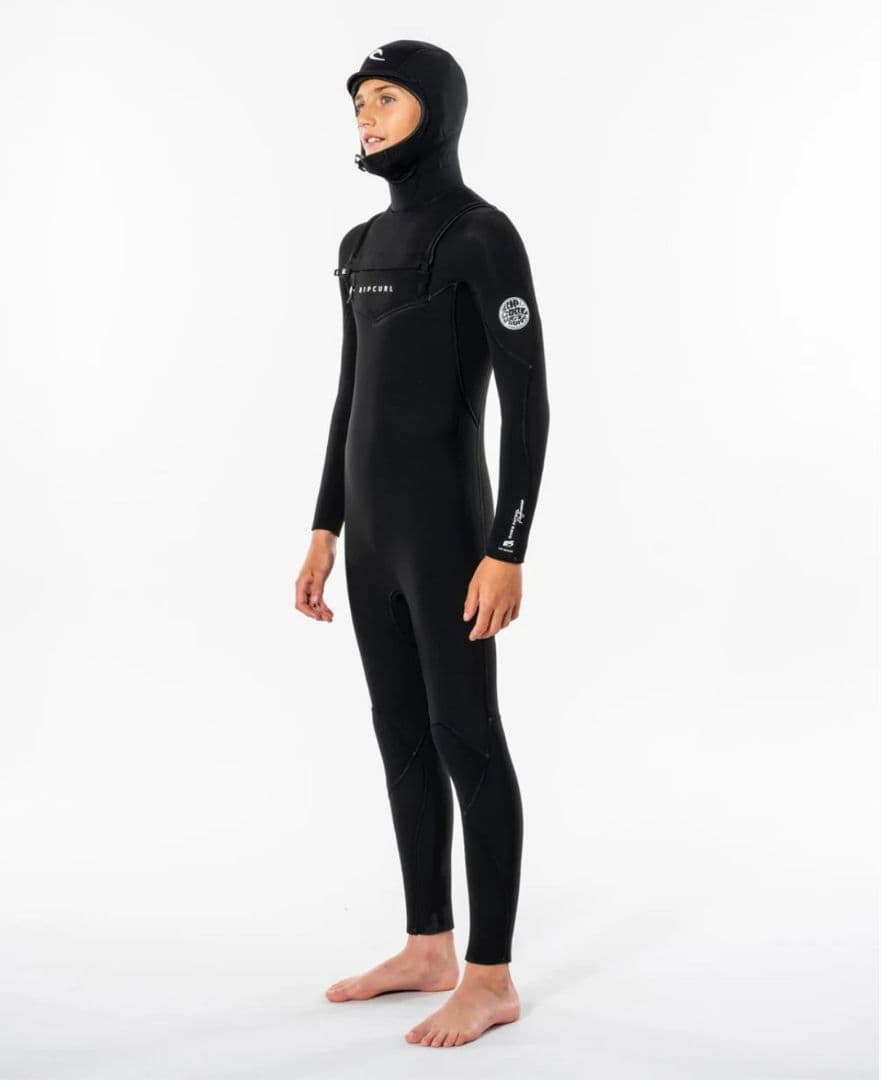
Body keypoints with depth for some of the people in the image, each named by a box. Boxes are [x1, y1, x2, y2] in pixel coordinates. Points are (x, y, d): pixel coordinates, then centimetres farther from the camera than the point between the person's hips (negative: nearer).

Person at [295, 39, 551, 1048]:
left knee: (465, 738, -2)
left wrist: (508, 552, -20)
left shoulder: (483, 235, -12)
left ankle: (491, 976, 9)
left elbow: (528, 404, -16)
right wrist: (326, 529, 16)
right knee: (402, 733, 13)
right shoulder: (364, 246, 14)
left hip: (445, 527, -9)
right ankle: (428, 947, 25)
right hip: (371, 527, 9)